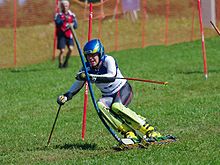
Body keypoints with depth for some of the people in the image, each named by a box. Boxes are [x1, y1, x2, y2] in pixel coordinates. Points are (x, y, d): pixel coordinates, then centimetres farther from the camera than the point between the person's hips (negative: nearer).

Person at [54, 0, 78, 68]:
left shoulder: (72, 15, 8)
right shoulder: (58, 15, 0)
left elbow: (76, 25, 4)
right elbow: (57, 23, -17)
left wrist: (72, 25, -18)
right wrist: (64, 20, -31)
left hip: (69, 35, 2)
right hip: (61, 35, -2)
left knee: (71, 48, -13)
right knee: (62, 50, -8)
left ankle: (66, 61, 10)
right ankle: (60, 64, 8)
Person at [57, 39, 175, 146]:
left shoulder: (108, 60, -20)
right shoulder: (86, 68, -4)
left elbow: (112, 77, -38)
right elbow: (77, 85, 7)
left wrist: (92, 77, -47)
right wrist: (65, 96, -9)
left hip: (123, 90, -5)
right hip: (108, 96, 5)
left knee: (116, 106, -36)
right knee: (100, 105, -29)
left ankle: (150, 131, -30)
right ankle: (128, 133, -35)